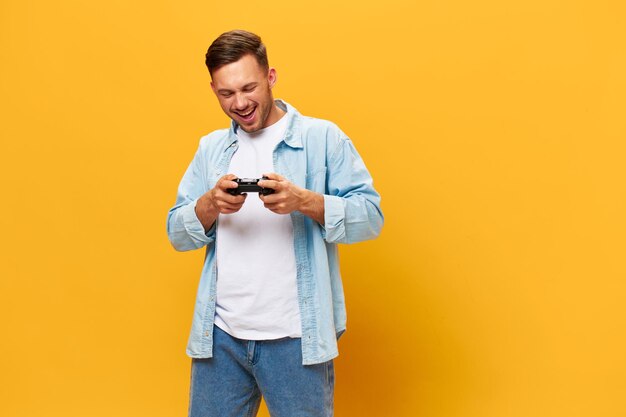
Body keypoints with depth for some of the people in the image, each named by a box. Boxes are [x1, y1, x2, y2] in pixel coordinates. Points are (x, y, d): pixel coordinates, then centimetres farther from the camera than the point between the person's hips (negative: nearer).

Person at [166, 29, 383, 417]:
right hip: (220, 335, 4)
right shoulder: (210, 148, 12)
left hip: (296, 338, -3)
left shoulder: (322, 137, -1)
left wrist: (304, 201, -23)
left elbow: (370, 216, -6)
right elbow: (177, 233, 9)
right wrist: (211, 204, -12)